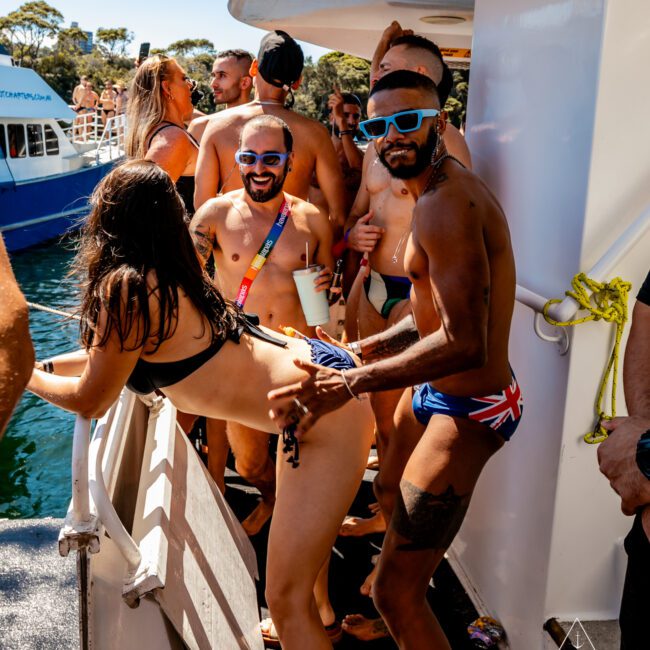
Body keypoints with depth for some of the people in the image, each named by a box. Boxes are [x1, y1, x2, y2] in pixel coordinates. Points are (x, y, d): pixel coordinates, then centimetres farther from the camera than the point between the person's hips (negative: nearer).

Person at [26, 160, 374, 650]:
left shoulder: (126, 287, -19)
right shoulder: (171, 272, 6)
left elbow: (90, 401, -5)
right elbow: (127, 355, 24)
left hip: (326, 409, -10)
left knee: (287, 600, -3)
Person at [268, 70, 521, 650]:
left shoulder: (446, 204, -26)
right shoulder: (441, 190, 9)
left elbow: (465, 342, -34)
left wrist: (350, 383, -34)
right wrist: (360, 349, 8)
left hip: (467, 407, -11)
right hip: (434, 390, 11)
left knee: (394, 592, -12)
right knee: (389, 489, 35)